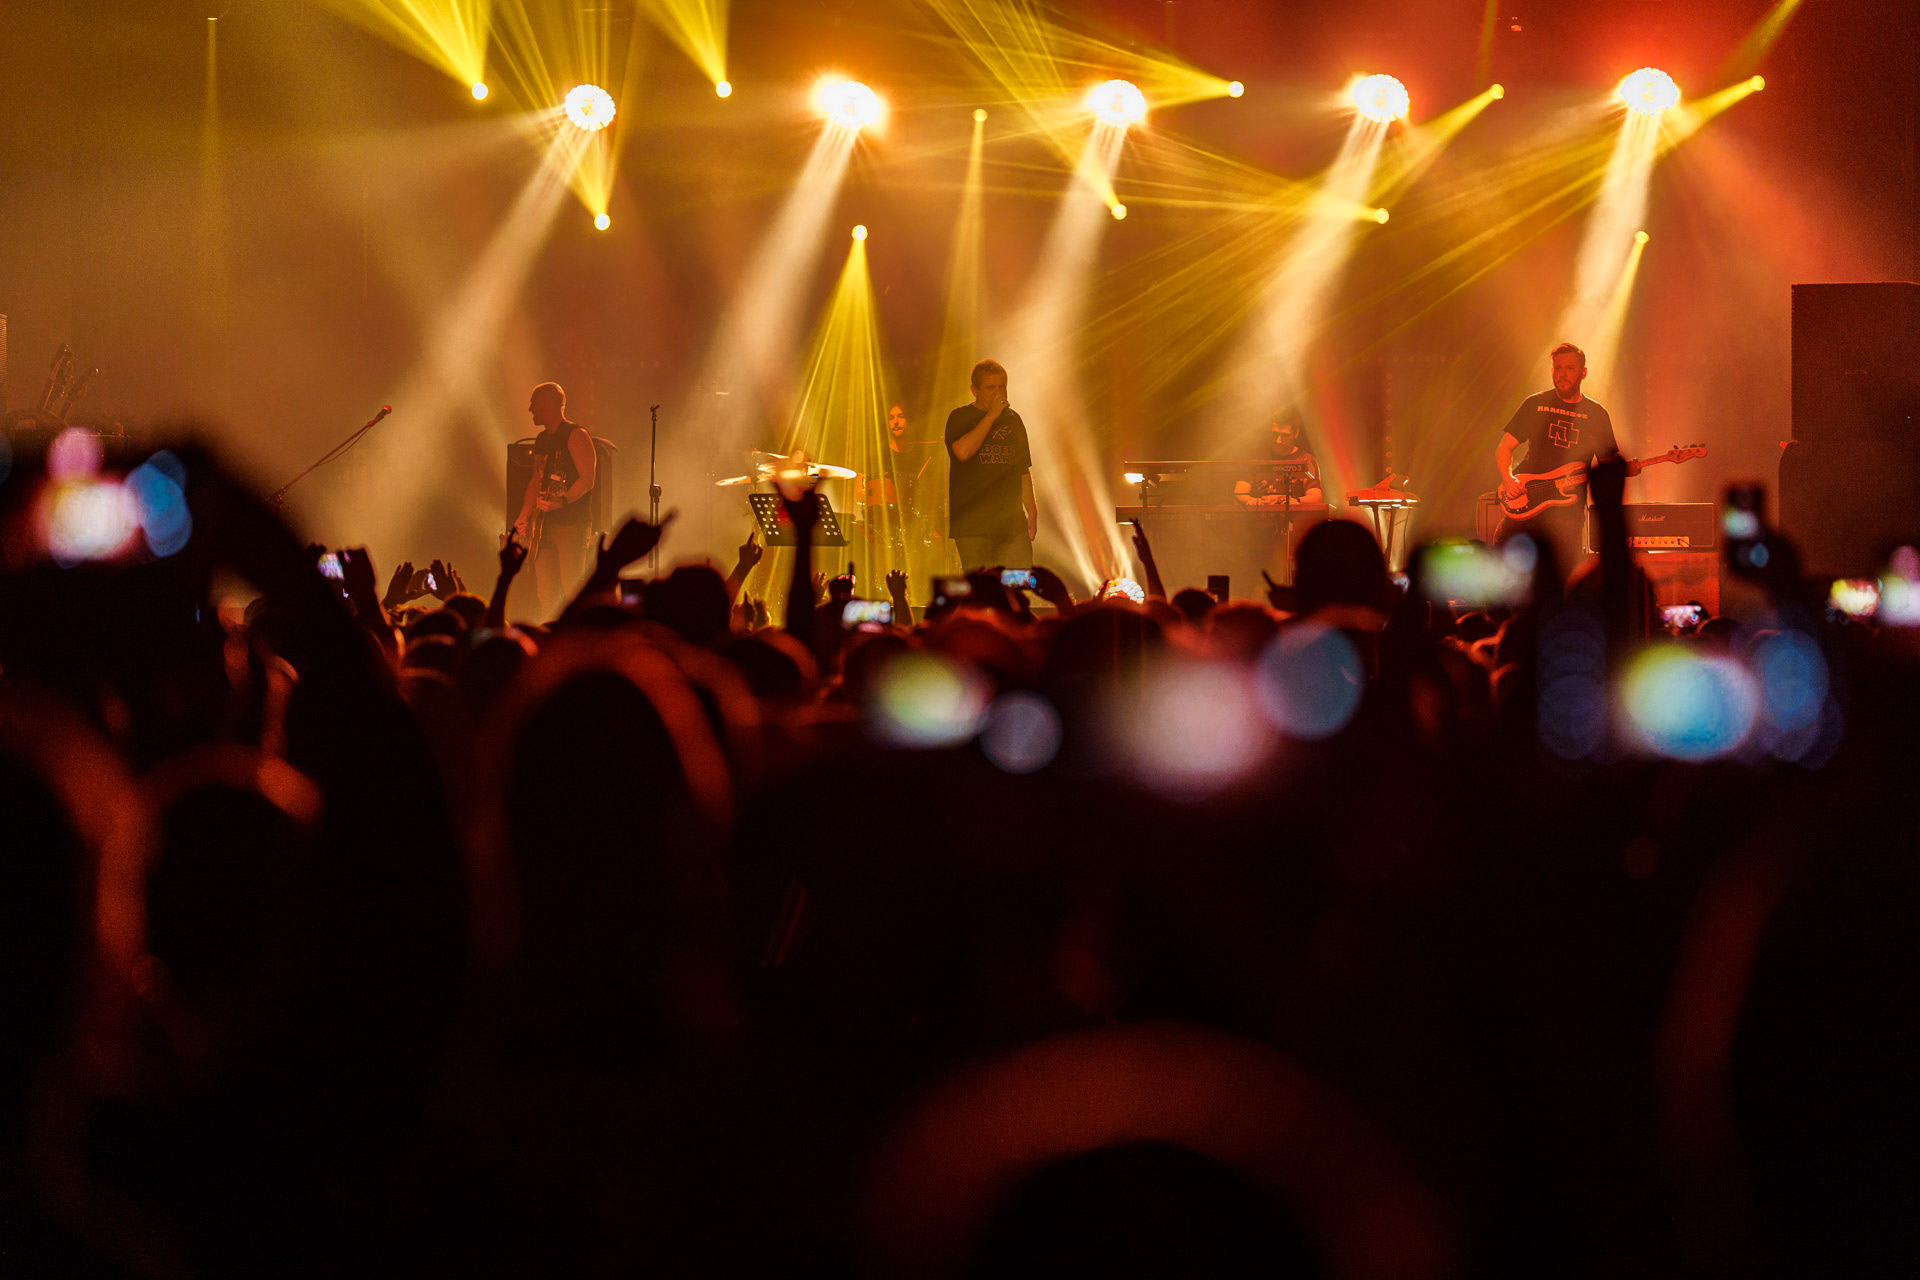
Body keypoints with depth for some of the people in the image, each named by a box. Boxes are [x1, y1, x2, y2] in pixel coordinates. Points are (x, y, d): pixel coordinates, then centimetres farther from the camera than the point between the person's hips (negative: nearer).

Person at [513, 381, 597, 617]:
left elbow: (587, 480, -15)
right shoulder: (541, 440, 19)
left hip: (572, 525, -8)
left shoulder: (576, 436, -7)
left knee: (572, 594, -12)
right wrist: (524, 518, 16)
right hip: (544, 526, 8)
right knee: (545, 595, 4)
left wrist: (562, 501, -28)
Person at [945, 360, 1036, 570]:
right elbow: (963, 451, -19)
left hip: (1012, 522, 4)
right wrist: (991, 416, -13)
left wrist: (1032, 512, 15)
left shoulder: (1013, 420, 17)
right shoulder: (960, 418, 2)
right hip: (972, 523, -4)